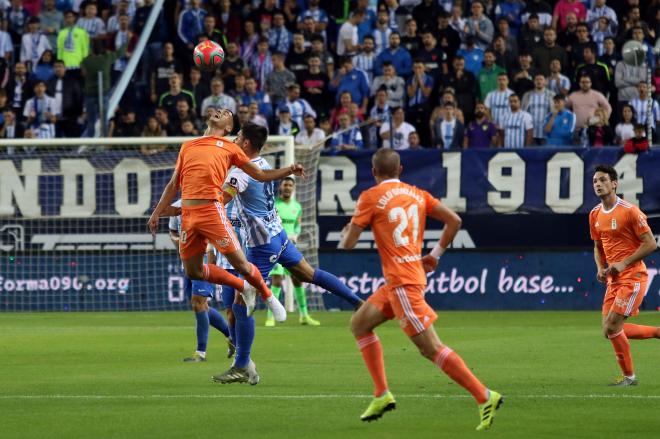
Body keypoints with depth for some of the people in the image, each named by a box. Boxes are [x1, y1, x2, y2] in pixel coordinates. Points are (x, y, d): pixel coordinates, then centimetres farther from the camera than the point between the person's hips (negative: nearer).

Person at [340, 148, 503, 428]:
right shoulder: (418, 195, 11)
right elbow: (454, 220, 5)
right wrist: (436, 254, 15)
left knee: (431, 348, -10)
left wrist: (346, 232, 17)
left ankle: (484, 397, -15)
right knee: (359, 324, 18)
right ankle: (382, 395, 15)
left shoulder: (371, 197, -6)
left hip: (402, 282, -8)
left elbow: (348, 243, -7)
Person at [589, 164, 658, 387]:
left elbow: (650, 244, -13)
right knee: (610, 330, 4)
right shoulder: (595, 215, 9)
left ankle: (629, 376, 2)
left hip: (633, 277, -8)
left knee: (612, 327, -14)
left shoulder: (629, 211, -13)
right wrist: (601, 268, 3)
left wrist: (623, 263, -18)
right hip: (614, 279, 8)